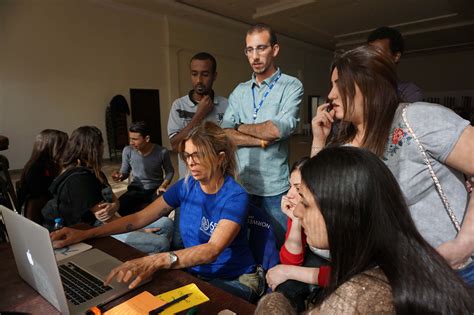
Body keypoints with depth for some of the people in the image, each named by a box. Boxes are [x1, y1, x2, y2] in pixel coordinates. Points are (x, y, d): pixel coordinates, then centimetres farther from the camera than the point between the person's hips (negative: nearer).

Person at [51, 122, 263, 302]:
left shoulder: (235, 197, -21)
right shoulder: (186, 186, -3)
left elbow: (213, 250, -35)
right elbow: (139, 218, -1)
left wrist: (158, 261, -50)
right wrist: (86, 234, -11)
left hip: (235, 281, -4)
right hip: (194, 274, 5)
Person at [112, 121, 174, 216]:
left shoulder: (162, 152, -13)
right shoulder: (127, 151, -8)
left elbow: (170, 171, 4)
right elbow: (125, 172, 6)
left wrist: (163, 185, -13)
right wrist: (120, 176, -18)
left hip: (155, 189, -1)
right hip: (136, 189, 2)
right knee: (120, 206, -30)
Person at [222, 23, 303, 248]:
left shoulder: (291, 86, -4)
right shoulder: (239, 91, 10)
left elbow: (280, 129, -19)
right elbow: (225, 134, -1)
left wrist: (242, 127, -4)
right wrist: (261, 140, -14)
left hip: (274, 187, -4)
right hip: (241, 183, 5)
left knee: (278, 246, 11)